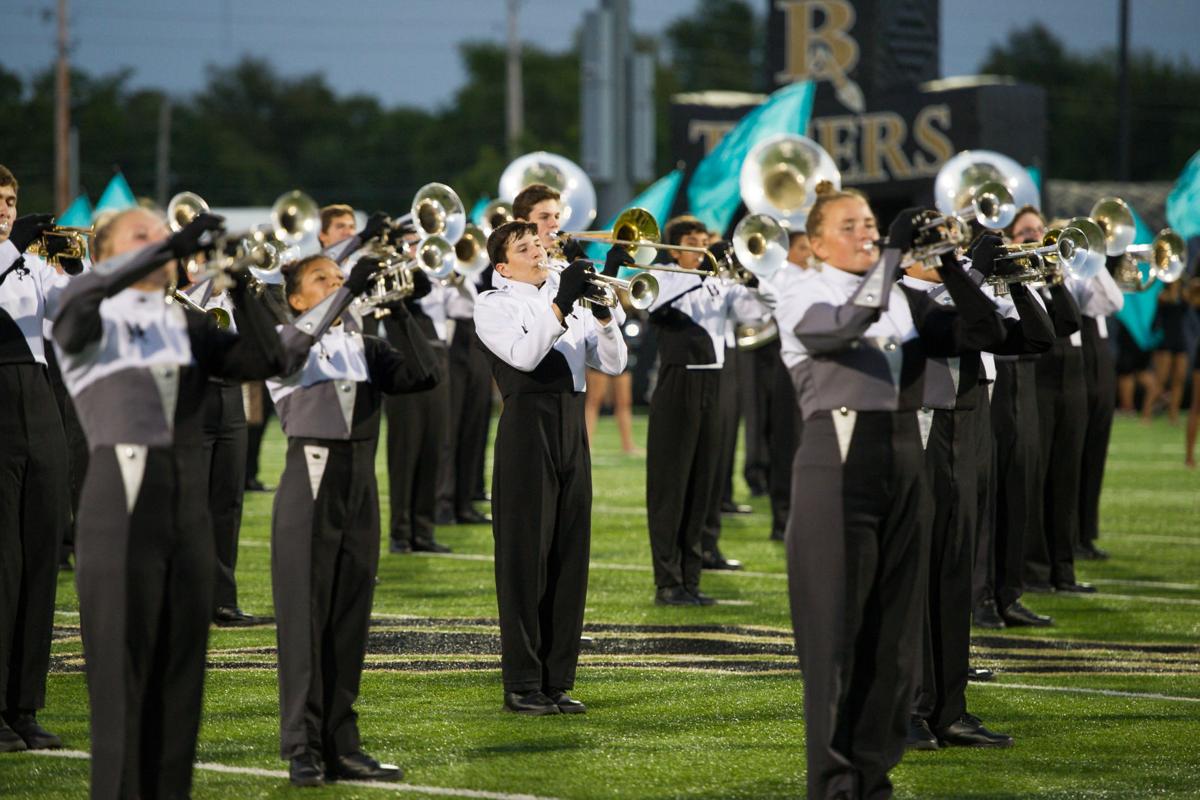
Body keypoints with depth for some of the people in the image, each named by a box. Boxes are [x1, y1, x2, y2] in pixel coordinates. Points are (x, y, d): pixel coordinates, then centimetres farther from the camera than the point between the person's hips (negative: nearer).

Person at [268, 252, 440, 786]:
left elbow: (423, 376, 0)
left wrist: (396, 311, -7)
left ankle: (341, 746, 12)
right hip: (310, 486, -5)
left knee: (349, 621, 7)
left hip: (360, 487, 5)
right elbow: (292, 343, -24)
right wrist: (351, 291, -26)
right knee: (304, 617, -4)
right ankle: (302, 748, -2)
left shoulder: (366, 348, 14)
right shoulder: (286, 347, 1)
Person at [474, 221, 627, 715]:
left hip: (571, 432, 6)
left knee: (570, 556, 5)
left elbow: (613, 364, 12)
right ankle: (522, 685, -2)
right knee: (525, 556, -5)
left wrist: (603, 315, -3)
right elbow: (524, 355, -16)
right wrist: (562, 304, -17)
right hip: (527, 428, -6)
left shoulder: (569, 299, 20)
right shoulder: (494, 305, 3)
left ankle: (557, 681, 10)